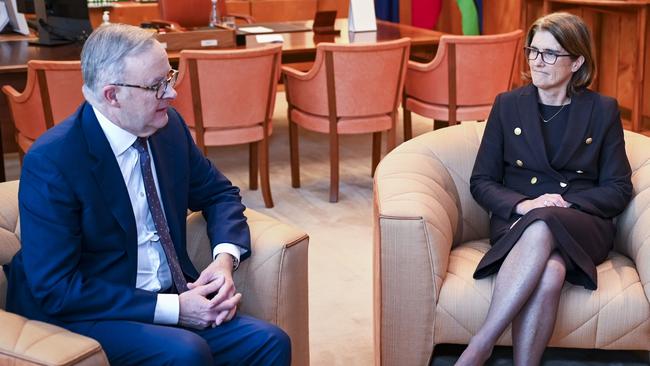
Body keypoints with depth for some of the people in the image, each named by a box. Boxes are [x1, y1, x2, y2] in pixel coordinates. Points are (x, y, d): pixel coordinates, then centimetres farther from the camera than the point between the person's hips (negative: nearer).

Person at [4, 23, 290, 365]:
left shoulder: (169, 126, 0)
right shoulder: (50, 161, -17)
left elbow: (219, 193, 15)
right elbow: (56, 289, -18)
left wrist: (225, 258, -6)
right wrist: (172, 308, -22)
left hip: (176, 299, 6)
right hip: (86, 316, -5)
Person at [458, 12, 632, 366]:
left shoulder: (603, 110, 9)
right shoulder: (507, 104, 10)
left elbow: (619, 189, 7)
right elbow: (481, 181, 8)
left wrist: (566, 203, -11)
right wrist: (523, 204, -12)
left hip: (581, 225, 0)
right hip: (517, 221, 1)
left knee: (541, 228, -38)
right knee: (549, 272, -37)